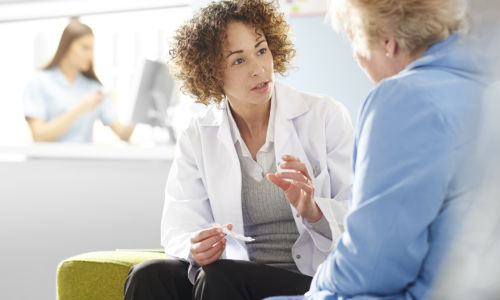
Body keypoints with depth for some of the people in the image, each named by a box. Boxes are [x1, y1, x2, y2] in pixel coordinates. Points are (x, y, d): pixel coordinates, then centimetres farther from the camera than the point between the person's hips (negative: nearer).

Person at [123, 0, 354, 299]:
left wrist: (313, 211, -24)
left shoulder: (326, 116, 0)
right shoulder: (198, 137, 7)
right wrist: (196, 248, -25)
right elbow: (179, 230, -1)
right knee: (148, 276, -25)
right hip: (240, 273, 3)